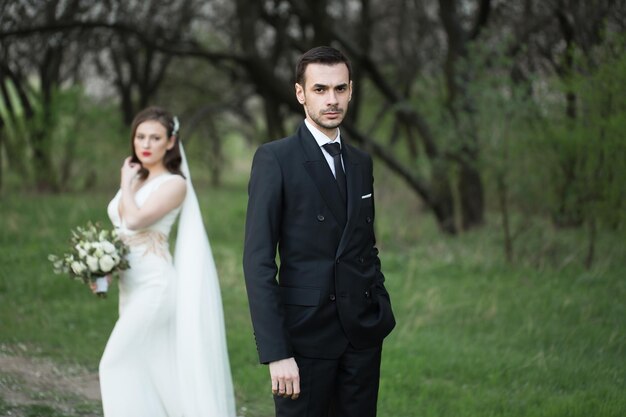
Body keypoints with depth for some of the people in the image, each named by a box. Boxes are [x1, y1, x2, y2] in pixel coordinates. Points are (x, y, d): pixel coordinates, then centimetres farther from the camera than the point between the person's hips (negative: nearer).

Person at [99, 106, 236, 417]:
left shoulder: (174, 183, -9)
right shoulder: (136, 179, 14)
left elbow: (135, 220, -22)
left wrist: (126, 183, -7)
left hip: (155, 285, -8)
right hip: (131, 285, 8)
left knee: (116, 365, -13)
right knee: (141, 368, 9)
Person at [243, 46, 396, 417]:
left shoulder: (362, 162, 12)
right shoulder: (275, 159, -6)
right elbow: (258, 261, -11)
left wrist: (383, 313, 7)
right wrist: (276, 353, -17)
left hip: (364, 332, 5)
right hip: (306, 333, -5)